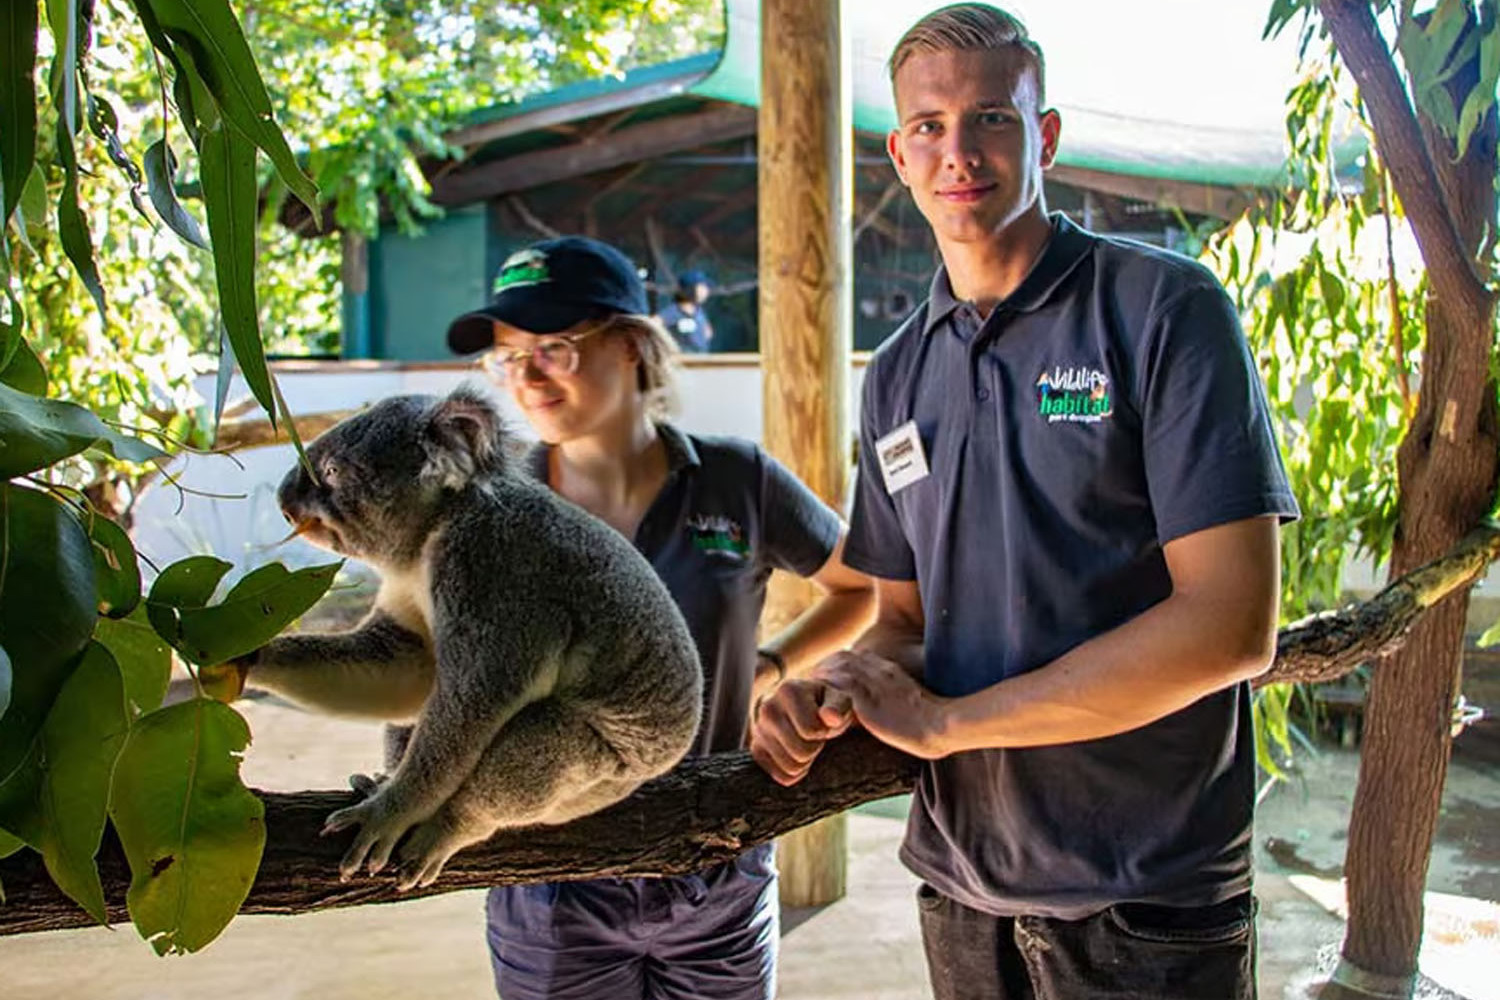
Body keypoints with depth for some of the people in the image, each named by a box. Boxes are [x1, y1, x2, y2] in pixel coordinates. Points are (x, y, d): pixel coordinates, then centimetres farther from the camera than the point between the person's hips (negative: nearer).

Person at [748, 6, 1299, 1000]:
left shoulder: (1166, 309, -11)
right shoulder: (898, 376, 6)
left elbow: (1234, 625, -18)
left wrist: (945, 720, -16)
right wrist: (834, 691, -10)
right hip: (960, 879, 5)